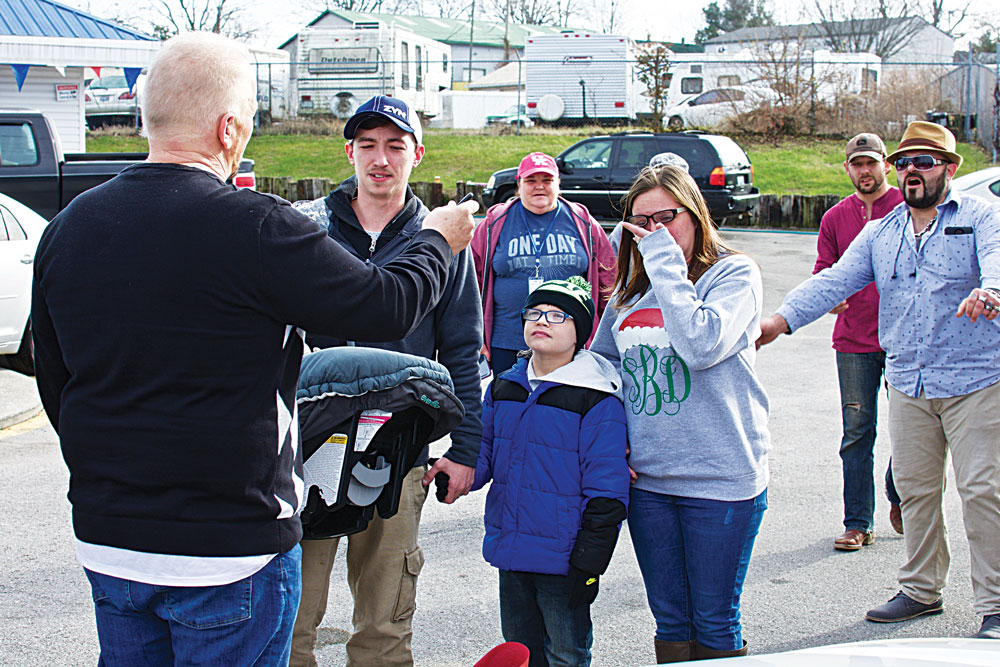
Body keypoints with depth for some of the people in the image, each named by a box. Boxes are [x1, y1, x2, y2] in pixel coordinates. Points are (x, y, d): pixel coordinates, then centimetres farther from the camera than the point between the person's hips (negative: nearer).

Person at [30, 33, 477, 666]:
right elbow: (389, 306, -12)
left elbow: (54, 382, 11)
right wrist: (437, 240, 9)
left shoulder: (67, 228, 2)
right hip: (228, 550, -6)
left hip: (105, 542, 7)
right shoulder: (255, 228, -20)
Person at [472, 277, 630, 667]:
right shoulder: (503, 388, 7)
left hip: (562, 559, -6)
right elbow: (483, 454, 16)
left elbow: (605, 495, -11)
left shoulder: (597, 401, -11)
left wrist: (589, 566, -13)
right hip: (511, 555, 6)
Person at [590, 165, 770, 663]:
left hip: (720, 478, -5)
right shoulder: (631, 288, 9)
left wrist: (665, 262, -18)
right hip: (647, 479, 5)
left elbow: (701, 345, -25)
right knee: (669, 618, 14)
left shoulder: (734, 273, -6)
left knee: (713, 622, 7)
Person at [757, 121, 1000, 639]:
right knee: (915, 488, 12)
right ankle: (921, 590, 27)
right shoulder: (880, 234, 12)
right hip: (907, 381, 5)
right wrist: (783, 318, -13)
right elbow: (836, 280, 2)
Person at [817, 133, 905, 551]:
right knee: (857, 433, 2)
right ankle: (858, 523, 9)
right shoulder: (835, 218, 10)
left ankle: (899, 501, 30)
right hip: (854, 341, 2)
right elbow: (823, 271, 11)